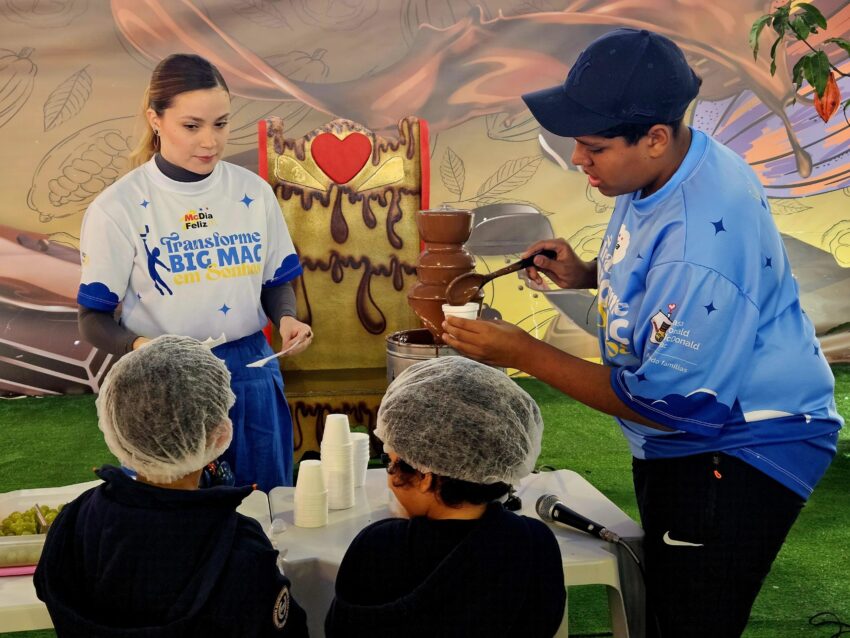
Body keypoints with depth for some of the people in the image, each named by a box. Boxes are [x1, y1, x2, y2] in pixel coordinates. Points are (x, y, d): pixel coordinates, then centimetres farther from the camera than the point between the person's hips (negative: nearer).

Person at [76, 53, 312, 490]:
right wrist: (139, 347, -27)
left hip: (252, 376, 4)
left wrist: (286, 318, -10)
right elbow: (94, 319, -6)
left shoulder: (254, 193, 1)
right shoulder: (118, 208, -10)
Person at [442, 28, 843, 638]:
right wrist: (586, 275, -3)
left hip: (739, 446, -9)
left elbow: (656, 401, -25)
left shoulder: (701, 239, -34)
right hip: (677, 444, 10)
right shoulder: (663, 168, -5)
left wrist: (522, 352, -23)